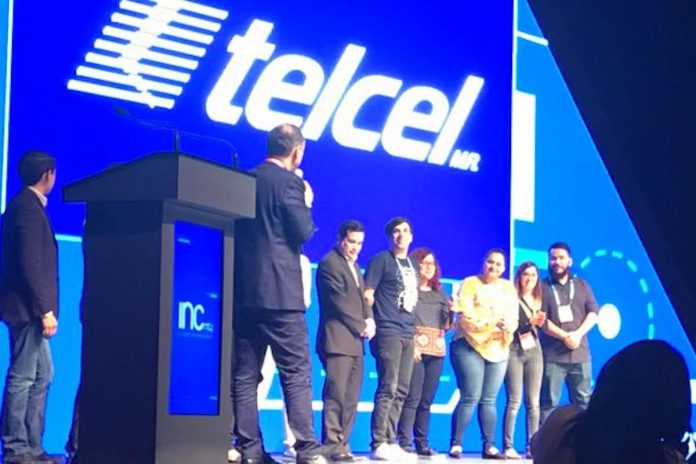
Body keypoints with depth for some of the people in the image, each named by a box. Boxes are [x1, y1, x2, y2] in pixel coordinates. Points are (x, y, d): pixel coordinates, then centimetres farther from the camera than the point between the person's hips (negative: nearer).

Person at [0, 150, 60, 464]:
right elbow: (31, 263, -19)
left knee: (42, 375, 13)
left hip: (30, 308, 10)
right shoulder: (28, 206, -12)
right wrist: (45, 309, -21)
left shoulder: (26, 205, 17)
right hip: (27, 307, -10)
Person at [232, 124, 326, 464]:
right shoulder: (289, 182, -6)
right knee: (296, 373, -4)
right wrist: (306, 203, 8)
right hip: (280, 292, -6)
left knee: (245, 374, 5)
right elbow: (303, 233, -10)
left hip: (243, 290, 6)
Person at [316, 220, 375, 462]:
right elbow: (340, 302, -12)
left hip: (355, 341, 9)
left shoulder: (353, 265, 22)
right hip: (338, 340, -9)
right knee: (336, 395, -11)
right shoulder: (329, 263, -6)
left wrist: (369, 319, 1)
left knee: (351, 398, 4)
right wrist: (362, 327, -7)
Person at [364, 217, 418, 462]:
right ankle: (379, 444, -12)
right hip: (388, 332, -7)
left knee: (401, 391, 5)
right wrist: (371, 324, -10)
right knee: (388, 388, -12)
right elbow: (367, 295, -6)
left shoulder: (412, 265, 19)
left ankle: (390, 442, 9)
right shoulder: (381, 260, -2)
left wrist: (414, 334, 18)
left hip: (407, 334, 7)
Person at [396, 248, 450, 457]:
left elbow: (446, 326, 18)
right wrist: (410, 345, -15)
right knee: (412, 398, -12)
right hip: (415, 347, -5)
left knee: (426, 400, 3)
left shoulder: (439, 293, 19)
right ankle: (404, 443, -11)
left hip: (436, 350, 5)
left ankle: (422, 444, 7)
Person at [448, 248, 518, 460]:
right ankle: (455, 444, -8)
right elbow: (466, 317, -9)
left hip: (498, 349, 5)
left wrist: (509, 326, -15)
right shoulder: (470, 284, 0)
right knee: (470, 398, -11)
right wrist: (492, 322, -19)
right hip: (470, 347, -5)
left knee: (489, 400, 5)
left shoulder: (508, 288, 15)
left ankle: (489, 446, 7)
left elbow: (513, 318, 8)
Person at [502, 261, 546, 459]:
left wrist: (539, 322, -11)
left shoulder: (539, 300, 14)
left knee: (533, 402, 2)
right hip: (514, 351, -5)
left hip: (534, 351, 5)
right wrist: (530, 322, -21)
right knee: (514, 401, -9)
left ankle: (532, 447, 4)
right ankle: (508, 447, -7)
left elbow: (541, 324, 10)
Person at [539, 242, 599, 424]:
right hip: (552, 356, -3)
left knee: (583, 402, 4)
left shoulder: (582, 285, 15)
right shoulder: (543, 287, 5)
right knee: (549, 402, -5)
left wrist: (578, 334, -11)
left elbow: (593, 313, 6)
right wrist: (565, 337, -15)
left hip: (580, 354, 3)